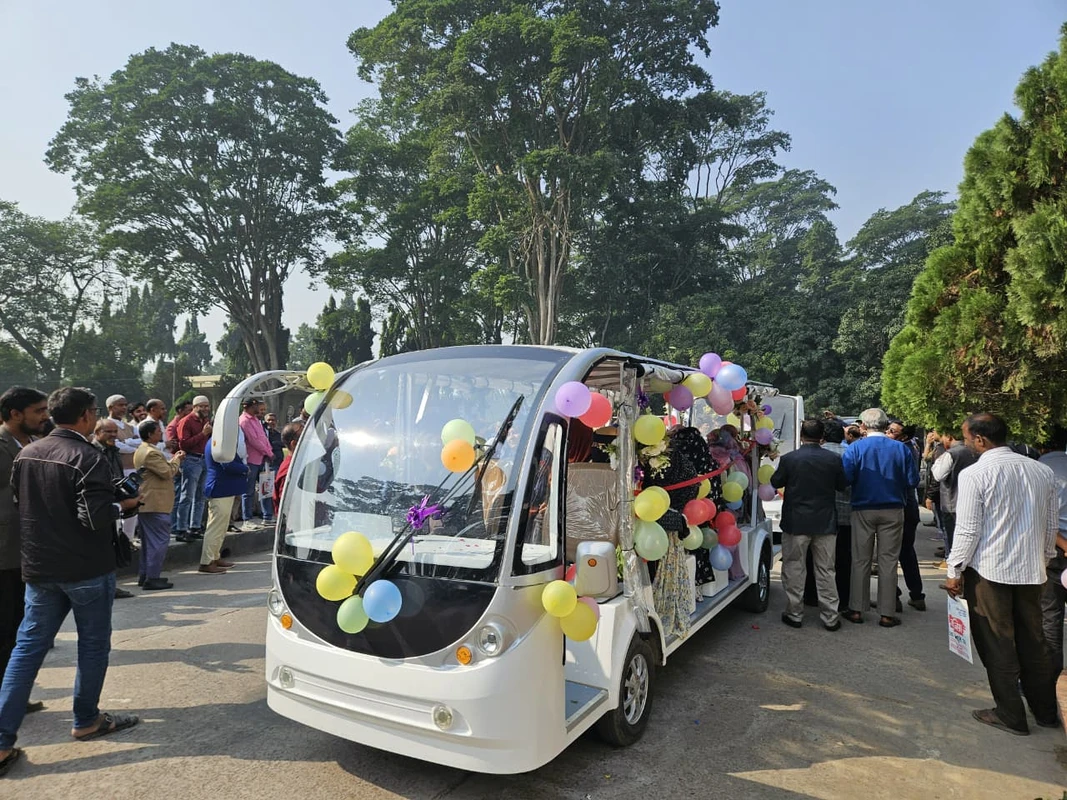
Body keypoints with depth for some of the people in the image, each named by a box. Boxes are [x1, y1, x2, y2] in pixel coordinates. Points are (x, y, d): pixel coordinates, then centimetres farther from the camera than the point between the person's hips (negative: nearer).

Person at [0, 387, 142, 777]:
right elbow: (96, 517, -25)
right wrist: (123, 505, -7)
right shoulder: (87, 458, -19)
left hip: (38, 567, 7)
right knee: (93, 644, 11)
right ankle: (86, 721, 25)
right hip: (86, 569, -6)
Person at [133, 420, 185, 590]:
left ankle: (144, 575, 22)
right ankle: (152, 578, -5)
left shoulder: (142, 450, 16)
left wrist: (173, 461, 11)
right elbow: (168, 473, -18)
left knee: (148, 540, 16)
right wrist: (176, 460, -3)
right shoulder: (152, 452, -18)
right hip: (156, 504, -11)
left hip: (146, 503, 11)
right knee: (159, 540, -7)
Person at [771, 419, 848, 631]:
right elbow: (842, 486, 6)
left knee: (794, 568, 9)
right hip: (825, 523, 2)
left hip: (796, 523, -2)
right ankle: (830, 617, 15)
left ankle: (794, 614, 15)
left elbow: (775, 483, 1)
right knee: (825, 570, 11)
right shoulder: (834, 459, -6)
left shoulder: (788, 459, -12)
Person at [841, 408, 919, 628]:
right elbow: (912, 482, -5)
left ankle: (856, 609, 16)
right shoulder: (902, 449, -4)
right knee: (888, 561, 8)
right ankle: (887, 613, 12)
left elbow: (845, 478, -18)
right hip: (893, 510, 1)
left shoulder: (854, 448, -9)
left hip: (863, 510, -1)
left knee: (860, 561, 10)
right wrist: (896, 489, 14)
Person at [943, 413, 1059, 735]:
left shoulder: (974, 474, -15)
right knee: (1033, 641, 19)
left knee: (997, 645, 7)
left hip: (988, 569, -6)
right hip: (1031, 569, 6)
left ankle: (1011, 716, 17)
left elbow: (968, 529, -15)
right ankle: (1045, 711, 30)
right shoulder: (1044, 471, 3)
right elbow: (1052, 524, 11)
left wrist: (955, 571, -5)